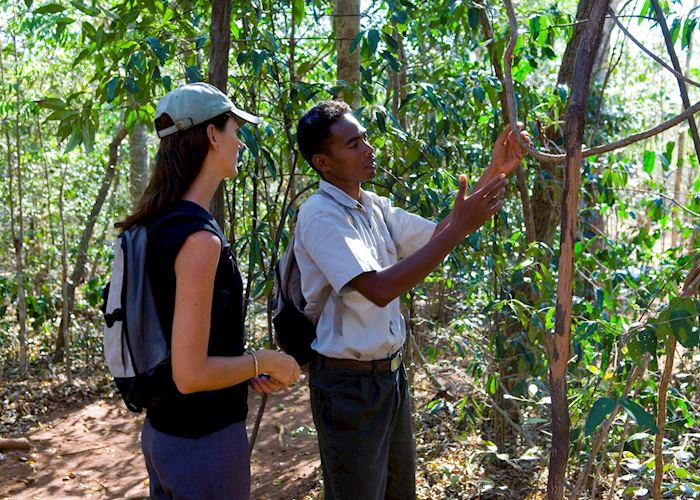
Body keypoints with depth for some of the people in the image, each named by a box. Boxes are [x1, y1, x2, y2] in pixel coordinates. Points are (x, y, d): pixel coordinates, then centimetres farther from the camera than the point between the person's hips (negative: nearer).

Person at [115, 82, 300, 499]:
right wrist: (264, 361, -11)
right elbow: (190, 374, -26)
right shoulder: (199, 237, -24)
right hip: (204, 442, -8)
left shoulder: (156, 225, 2)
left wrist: (246, 369, 8)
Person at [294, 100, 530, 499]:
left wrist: (495, 174, 1)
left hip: (391, 373, 8)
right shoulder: (321, 216, -20)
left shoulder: (375, 207, 5)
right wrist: (461, 227, -30)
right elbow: (380, 289, -31)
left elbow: (438, 235, 10)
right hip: (349, 382, -8)